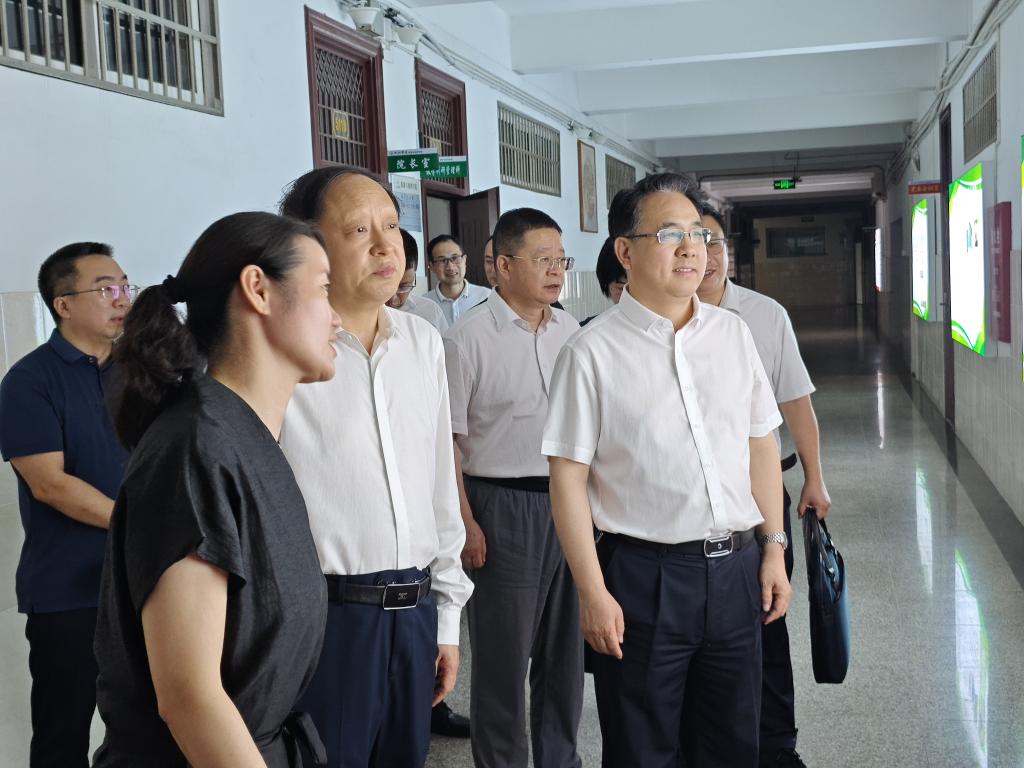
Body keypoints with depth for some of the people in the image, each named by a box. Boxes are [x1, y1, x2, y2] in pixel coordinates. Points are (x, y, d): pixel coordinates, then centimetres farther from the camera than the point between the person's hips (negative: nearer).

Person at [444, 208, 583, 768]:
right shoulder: (469, 336, -10)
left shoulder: (569, 330, 8)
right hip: (504, 506, -5)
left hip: (570, 501, 6)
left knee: (565, 644, 15)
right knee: (503, 651, 4)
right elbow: (446, 439, -9)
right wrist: (466, 524, -13)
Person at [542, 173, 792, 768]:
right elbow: (568, 477, -9)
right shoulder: (593, 352, -9)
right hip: (643, 577, -4)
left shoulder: (733, 333, 6)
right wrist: (593, 592, -11)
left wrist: (774, 549, 9)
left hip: (736, 568, 4)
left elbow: (761, 445, 11)